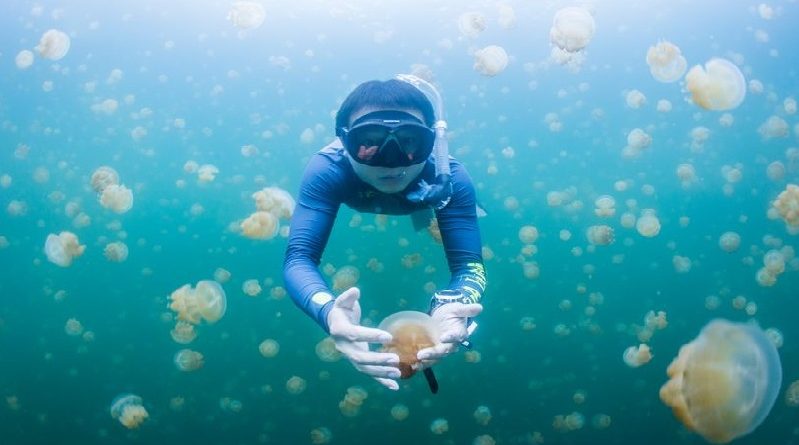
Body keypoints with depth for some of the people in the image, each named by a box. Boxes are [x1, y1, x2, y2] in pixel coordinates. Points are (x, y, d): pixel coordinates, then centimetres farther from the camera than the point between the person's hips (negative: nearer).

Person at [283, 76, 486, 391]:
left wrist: (450, 308, -74)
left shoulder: (451, 178, -46)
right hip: (355, 222, 0)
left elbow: (468, 264, -49)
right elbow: (299, 257, -54)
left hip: (419, 218, 0)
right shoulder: (327, 170, -48)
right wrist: (328, 312, -78)